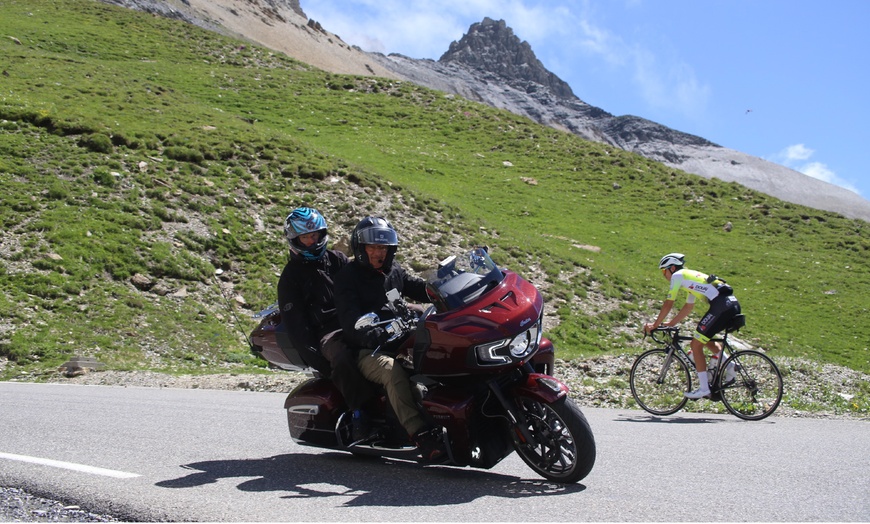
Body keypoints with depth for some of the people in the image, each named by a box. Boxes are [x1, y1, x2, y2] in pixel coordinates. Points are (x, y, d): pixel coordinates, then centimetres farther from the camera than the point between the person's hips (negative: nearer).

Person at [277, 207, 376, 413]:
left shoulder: (337, 259, 21)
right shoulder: (290, 277, 8)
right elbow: (294, 324, 0)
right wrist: (317, 360, -13)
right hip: (328, 332, -5)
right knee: (343, 359, -39)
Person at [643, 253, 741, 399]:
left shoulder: (677, 276, 5)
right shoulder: (690, 276, 30)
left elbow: (668, 304, 4)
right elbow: (688, 306, 35)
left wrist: (654, 325, 11)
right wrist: (671, 323, 36)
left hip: (721, 307, -9)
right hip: (734, 305, 9)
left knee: (696, 345, -1)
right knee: (704, 337, 28)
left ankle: (704, 389, 1)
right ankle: (727, 364, 12)